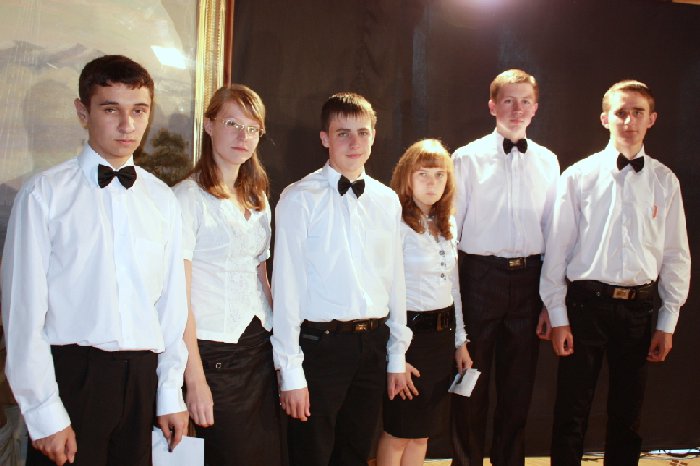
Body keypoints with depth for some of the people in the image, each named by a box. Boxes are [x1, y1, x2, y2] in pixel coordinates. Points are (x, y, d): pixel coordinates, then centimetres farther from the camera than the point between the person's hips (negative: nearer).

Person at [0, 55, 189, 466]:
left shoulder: (163, 200, 6)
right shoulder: (46, 194, -5)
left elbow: (173, 301, 8)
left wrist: (171, 393, 7)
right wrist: (45, 412, -9)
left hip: (141, 375, 4)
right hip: (72, 371, -3)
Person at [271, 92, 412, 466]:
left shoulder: (388, 201, 7)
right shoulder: (300, 199, -8)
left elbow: (395, 280, 10)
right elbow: (287, 285, -9)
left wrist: (397, 355, 11)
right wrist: (290, 371, -10)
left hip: (373, 344, 5)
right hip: (320, 345, -4)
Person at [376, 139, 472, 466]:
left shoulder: (448, 226, 10)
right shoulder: (397, 225, -13)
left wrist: (460, 341, 15)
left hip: (443, 333, 7)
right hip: (410, 333, -7)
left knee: (421, 433, 16)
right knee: (398, 434, 6)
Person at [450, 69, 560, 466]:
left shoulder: (548, 162, 7)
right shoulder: (468, 158, -2)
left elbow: (554, 232, 8)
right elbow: (448, 228, -1)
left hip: (529, 279, 3)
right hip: (480, 276, -2)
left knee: (518, 385, 14)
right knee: (473, 382, 9)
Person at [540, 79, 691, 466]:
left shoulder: (664, 181, 4)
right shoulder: (579, 176, -3)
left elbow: (676, 255, 6)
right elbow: (557, 249, -3)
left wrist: (668, 322, 4)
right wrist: (558, 317, -5)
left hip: (639, 307, 2)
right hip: (587, 303, -2)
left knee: (627, 415, 14)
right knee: (571, 414, 5)